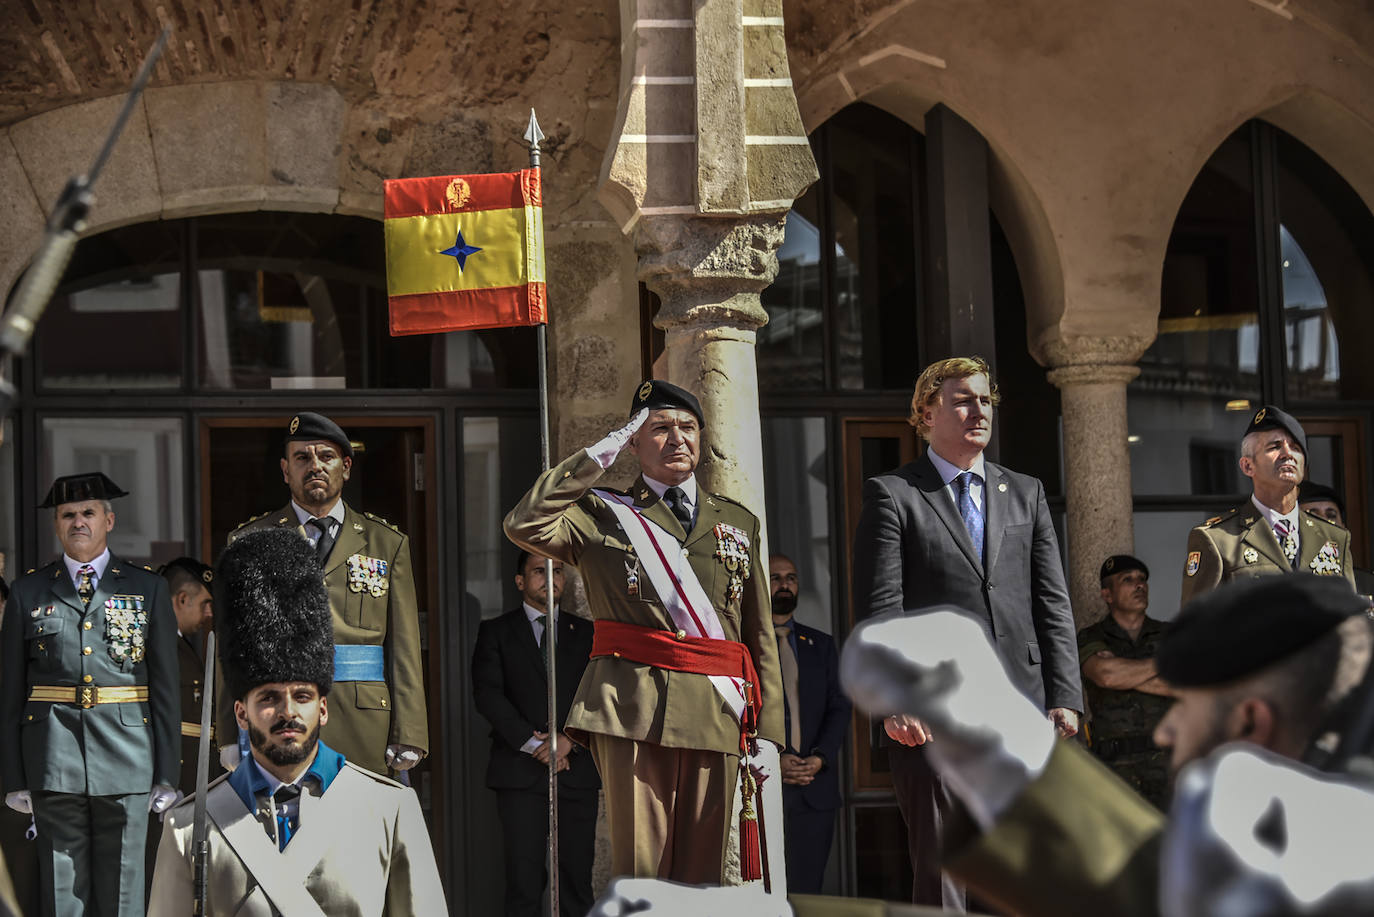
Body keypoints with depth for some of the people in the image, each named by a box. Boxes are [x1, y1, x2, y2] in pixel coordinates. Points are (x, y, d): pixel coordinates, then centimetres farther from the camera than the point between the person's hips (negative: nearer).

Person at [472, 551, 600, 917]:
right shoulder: (496, 632, 10)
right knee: (524, 882, -7)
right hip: (520, 773, -2)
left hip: (576, 769, 2)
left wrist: (568, 739, -9)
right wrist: (531, 743, -11)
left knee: (577, 878, -2)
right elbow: (487, 694, -2)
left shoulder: (585, 633, 16)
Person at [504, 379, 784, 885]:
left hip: (717, 713, 3)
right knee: (640, 867, -8)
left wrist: (766, 731, 8)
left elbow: (761, 635, 17)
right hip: (632, 710, -3)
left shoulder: (738, 522, 20)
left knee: (703, 873, 2)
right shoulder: (604, 515, 11)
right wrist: (598, 455, -4)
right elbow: (524, 525, -9)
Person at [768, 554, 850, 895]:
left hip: (814, 787, 4)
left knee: (807, 890, 1)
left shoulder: (821, 645, 18)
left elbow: (839, 708, 11)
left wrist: (820, 758, -6)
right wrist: (769, 760, -13)